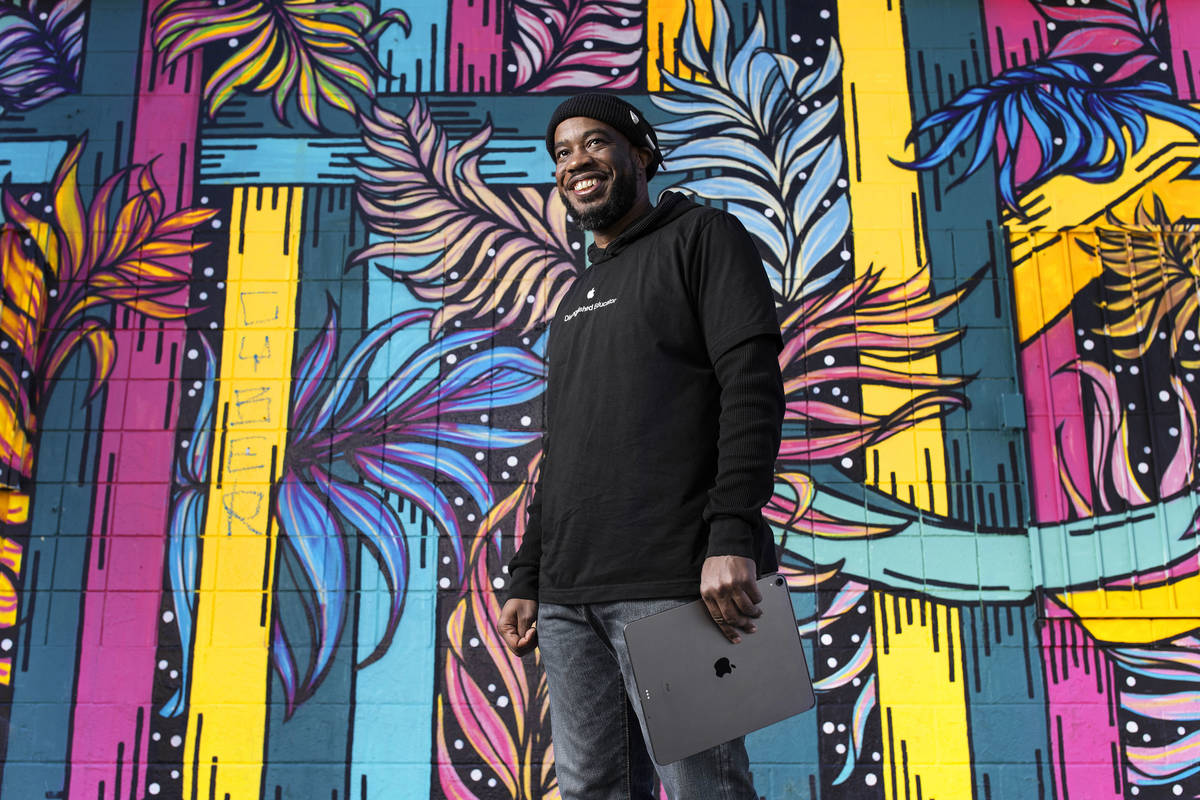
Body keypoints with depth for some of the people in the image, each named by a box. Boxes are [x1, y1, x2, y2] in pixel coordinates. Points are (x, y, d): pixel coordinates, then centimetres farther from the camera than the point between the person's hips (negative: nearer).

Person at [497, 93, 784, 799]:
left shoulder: (703, 237, 5)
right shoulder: (576, 299, 25)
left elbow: (753, 387, -9)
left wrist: (733, 536, -21)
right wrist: (528, 578, 17)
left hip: (672, 582, -7)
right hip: (567, 594, 7)